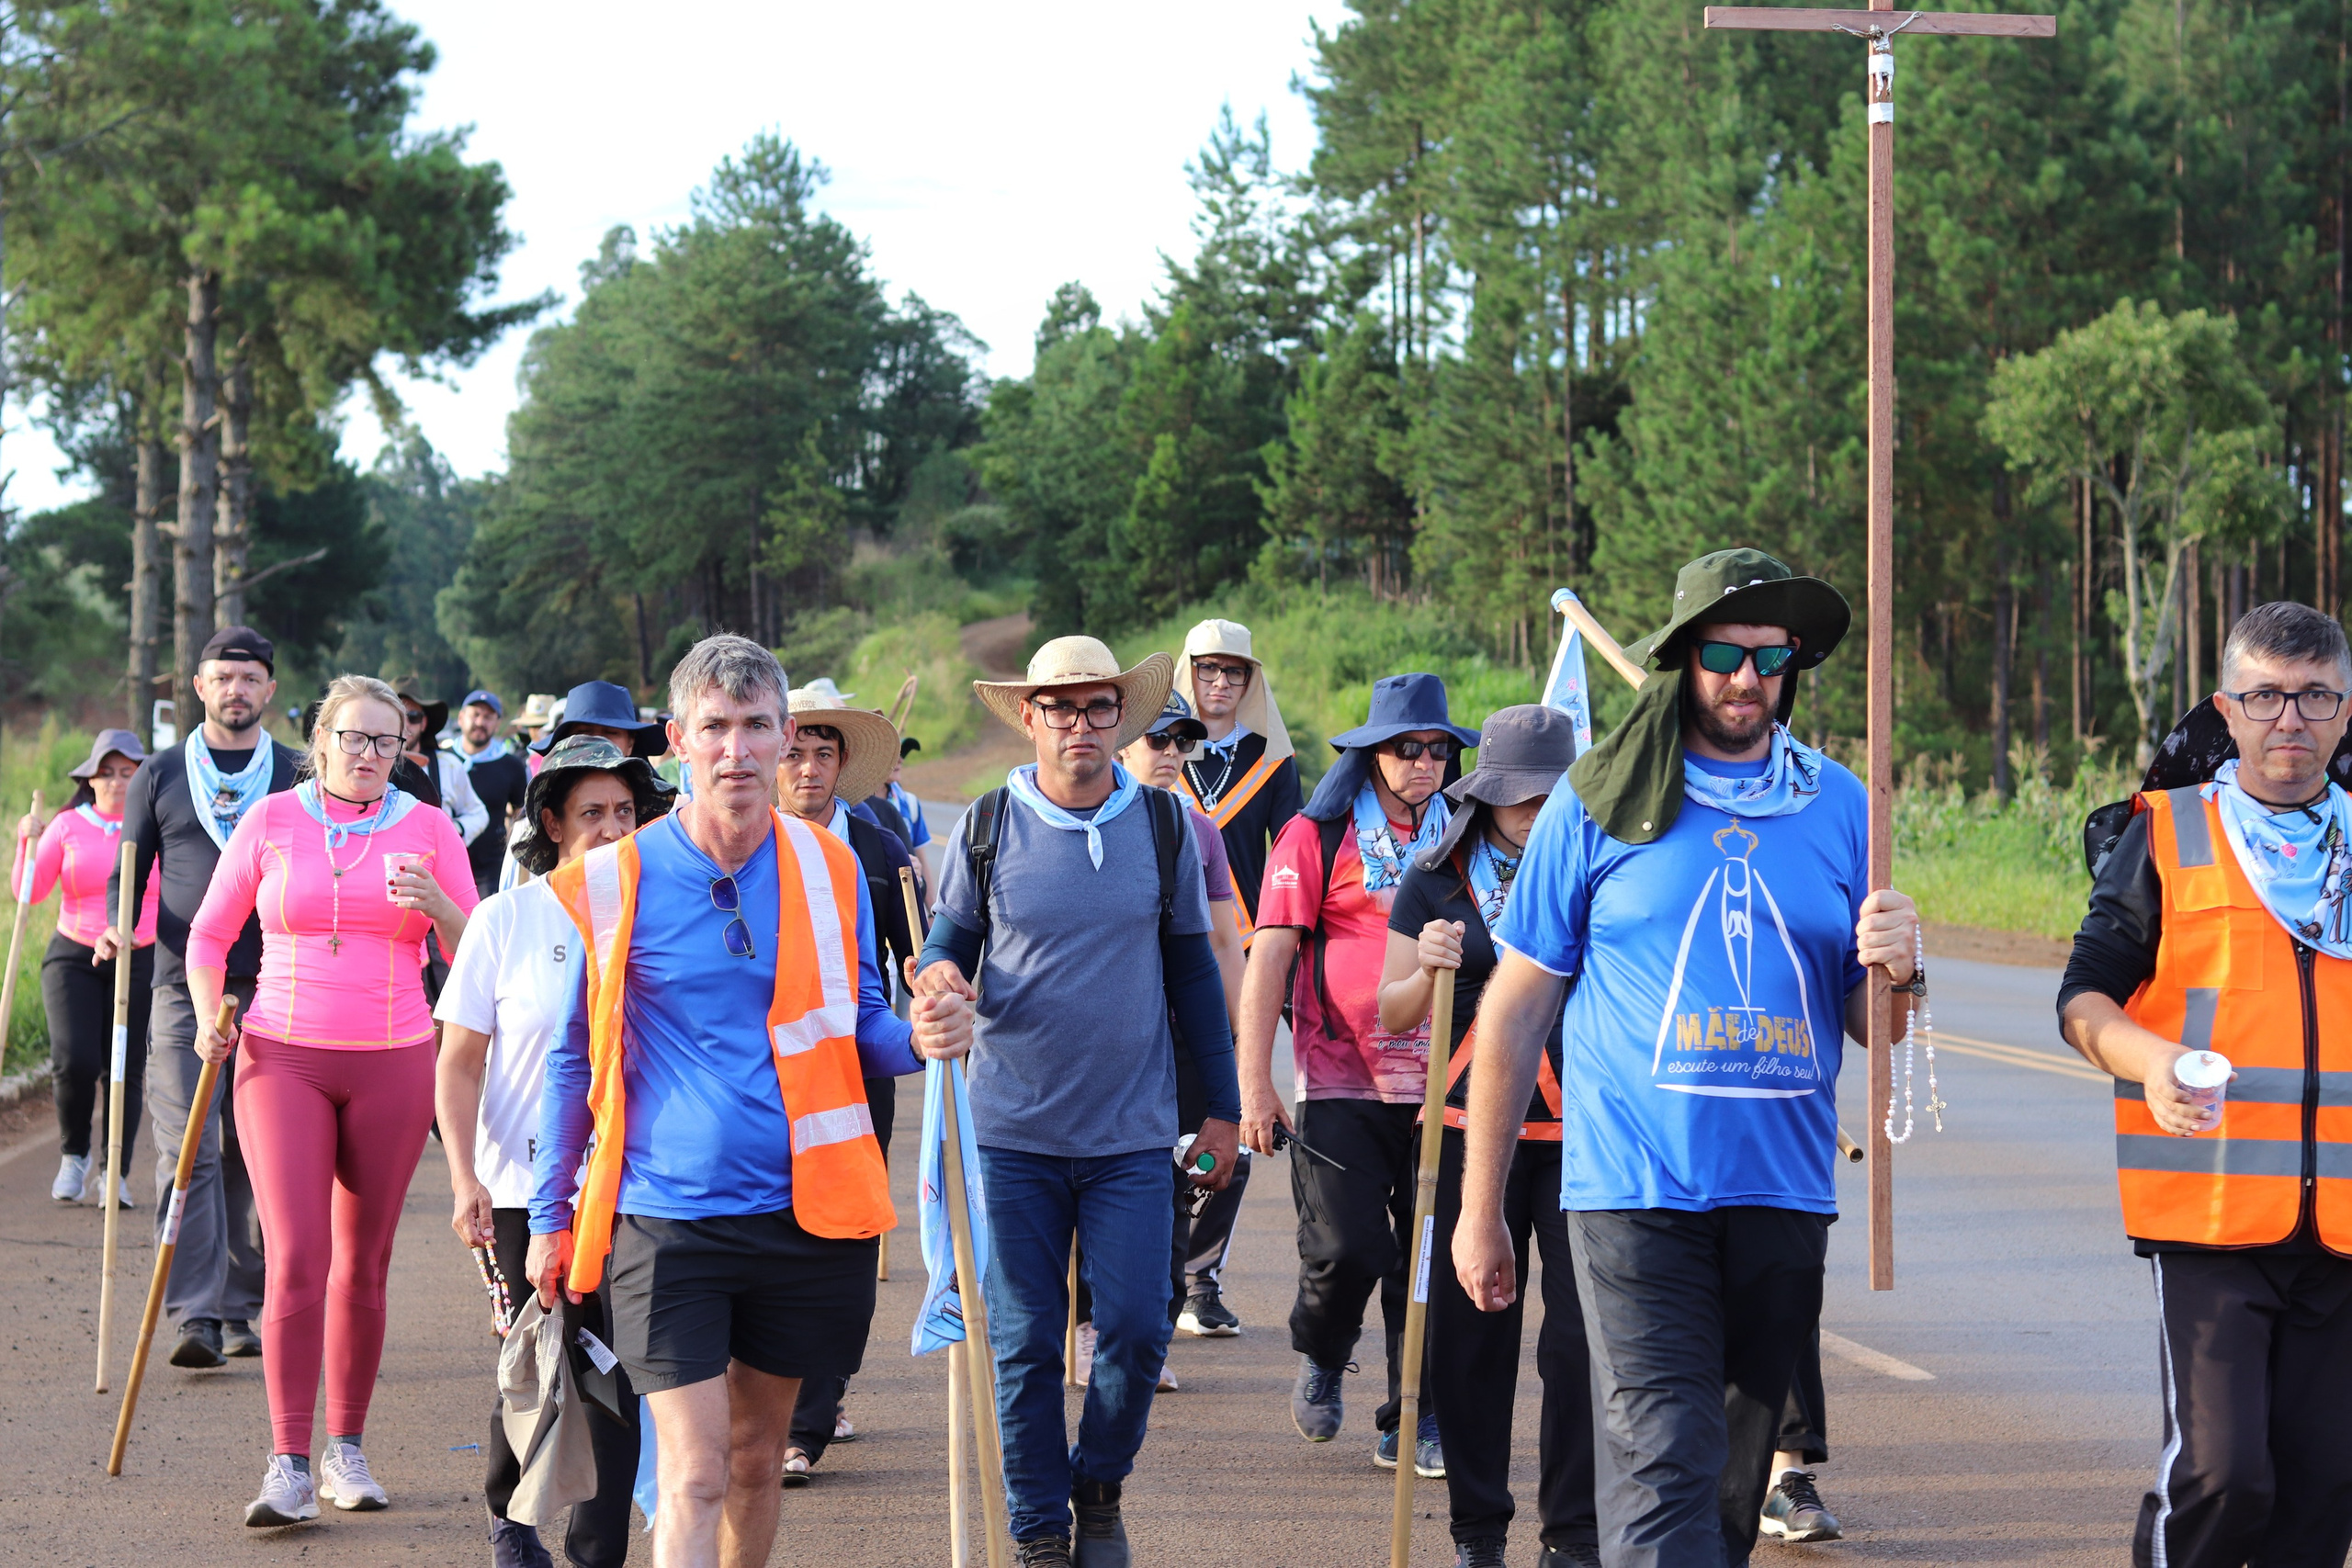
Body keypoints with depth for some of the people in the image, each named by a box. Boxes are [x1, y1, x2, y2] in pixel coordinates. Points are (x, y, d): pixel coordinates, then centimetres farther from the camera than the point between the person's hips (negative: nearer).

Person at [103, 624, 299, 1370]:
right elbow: (128, 872, 12)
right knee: (187, 1153, -10)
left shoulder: (300, 778, 10)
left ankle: (242, 1309, 15)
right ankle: (196, 1316, -15)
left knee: (254, 1155, 4)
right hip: (183, 986, -1)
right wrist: (116, 928, -8)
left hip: (273, 993, 1)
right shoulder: (161, 775, 9)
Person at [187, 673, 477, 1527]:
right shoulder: (271, 821, 3)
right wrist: (209, 1017, -6)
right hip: (282, 1058, -1)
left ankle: (347, 1450, 17)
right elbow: (210, 934, 10)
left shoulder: (427, 829, 4)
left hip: (393, 1064, 1)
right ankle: (289, 1464, -10)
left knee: (362, 1264, 6)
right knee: (296, 1258, -11)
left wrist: (437, 904, -15)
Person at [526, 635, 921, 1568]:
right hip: (666, 1214, -3)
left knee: (757, 1458, 15)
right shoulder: (615, 884, -3)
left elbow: (859, 1030, 13)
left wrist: (921, 1040, -11)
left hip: (799, 1209, 3)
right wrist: (550, 1218, 7)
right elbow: (574, 1057, 6)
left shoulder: (830, 870, 4)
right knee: (694, 1475, -10)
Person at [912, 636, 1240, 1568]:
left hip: (1131, 1136, 0)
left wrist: (1222, 1107, 11)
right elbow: (949, 943, 8)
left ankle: (1099, 1488, 20)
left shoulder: (1163, 825, 2)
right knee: (1024, 1343, 3)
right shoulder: (987, 825, 0)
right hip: (1014, 1132, 0)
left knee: (1136, 1330, -5)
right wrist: (941, 984, -17)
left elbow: (1192, 968, 10)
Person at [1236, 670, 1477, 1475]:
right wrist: (1254, 1083, -7)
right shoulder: (1317, 836, 1)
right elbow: (1268, 958, -1)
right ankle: (1321, 1359, 22)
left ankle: (1413, 1425, 12)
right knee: (1346, 1249, -9)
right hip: (1341, 1083, -3)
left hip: (1440, 1084, 3)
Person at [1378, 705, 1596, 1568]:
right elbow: (1393, 1014, 7)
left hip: (1582, 1127, -1)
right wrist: (1428, 970, -13)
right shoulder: (1435, 881, 7)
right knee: (1473, 1328, 2)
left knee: (1583, 1333, -5)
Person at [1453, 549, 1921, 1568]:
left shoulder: (1840, 808, 9)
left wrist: (1899, 973, -12)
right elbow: (1513, 1013, 4)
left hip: (1785, 1198, 4)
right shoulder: (1598, 808, 1)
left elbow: (1873, 1028, 13)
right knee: (1662, 1477, -14)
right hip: (1635, 1195, -4)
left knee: (1735, 1485, 13)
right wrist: (1480, 1210, 2)